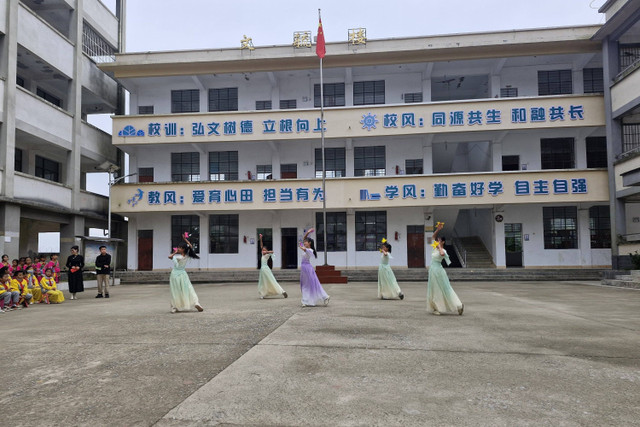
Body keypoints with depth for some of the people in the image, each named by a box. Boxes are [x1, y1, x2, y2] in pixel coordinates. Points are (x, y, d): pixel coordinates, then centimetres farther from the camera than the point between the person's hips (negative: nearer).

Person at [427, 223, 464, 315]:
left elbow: (442, 254, -40)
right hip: (433, 270, 8)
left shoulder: (443, 250, -13)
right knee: (434, 290, 10)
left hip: (438, 270, -8)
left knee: (445, 290, -3)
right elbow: (434, 236, 16)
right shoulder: (436, 248, 9)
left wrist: (439, 246, -24)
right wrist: (438, 229, 1)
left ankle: (459, 306, 4)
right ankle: (436, 308, 16)